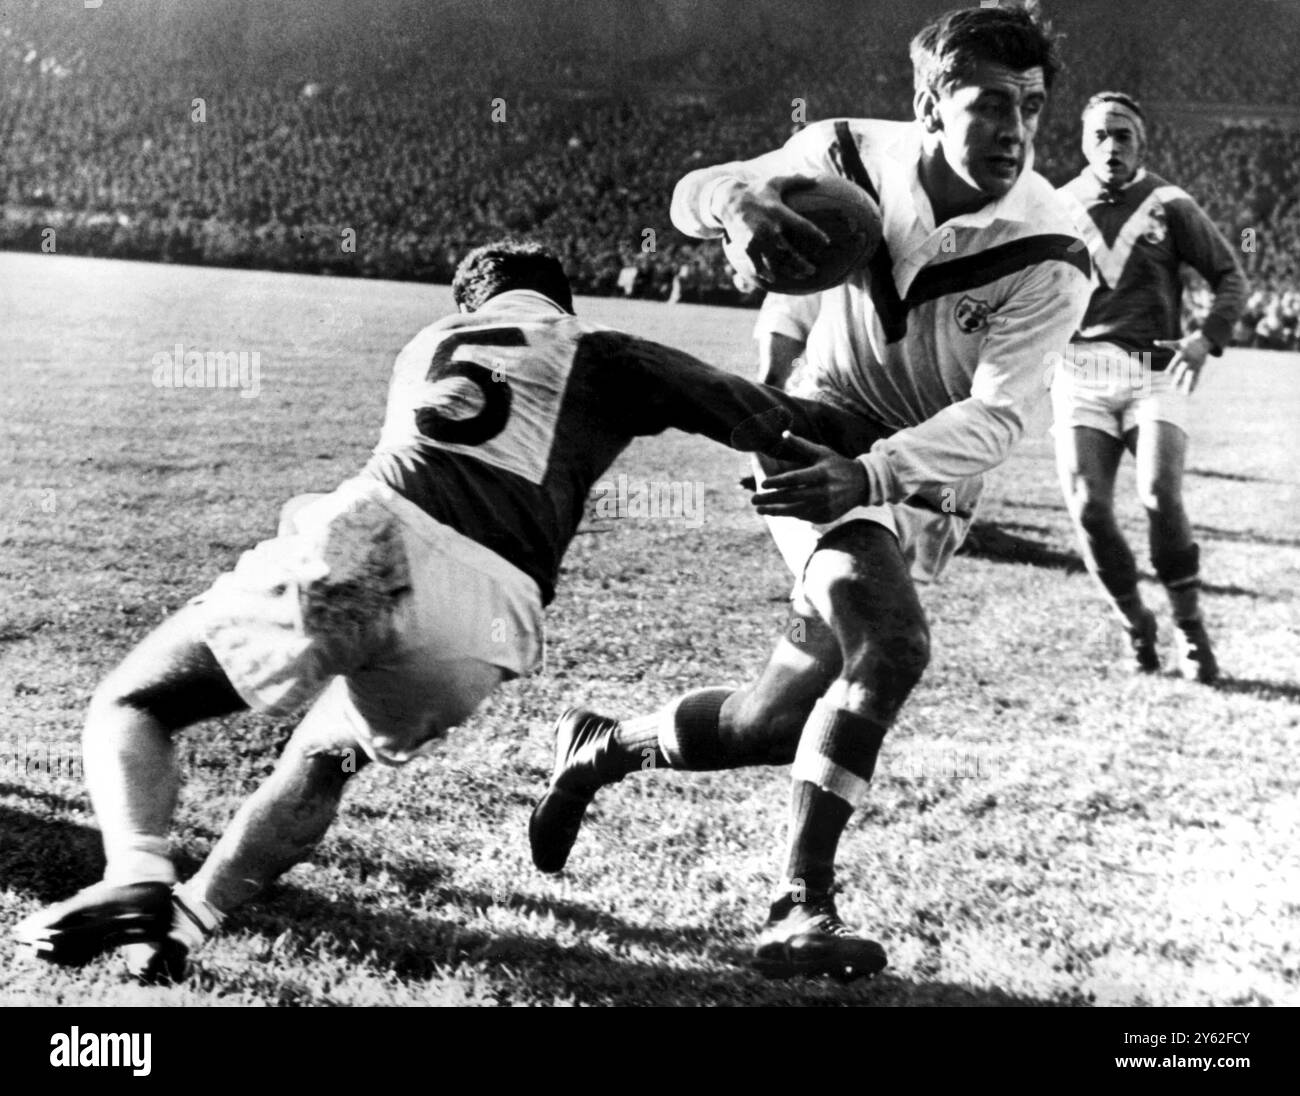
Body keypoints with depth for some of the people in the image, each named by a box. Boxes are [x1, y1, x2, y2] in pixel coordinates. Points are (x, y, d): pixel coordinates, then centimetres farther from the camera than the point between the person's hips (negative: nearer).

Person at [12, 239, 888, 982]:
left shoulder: (428, 345, 30)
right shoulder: (609, 358, 22)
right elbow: (767, 419, 18)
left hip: (362, 543, 0)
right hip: (479, 627, 0)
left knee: (128, 706, 16)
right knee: (327, 758, 30)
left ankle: (137, 879, -10)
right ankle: (189, 920, 16)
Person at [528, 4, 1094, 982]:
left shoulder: (1050, 258, -17)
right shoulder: (853, 155, -11)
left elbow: (995, 417, -25)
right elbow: (689, 198, -2)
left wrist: (873, 473, -44)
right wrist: (738, 199, -28)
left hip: (926, 482, 2)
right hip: (818, 436, -2)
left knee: (779, 725, 5)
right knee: (891, 643, -30)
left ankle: (601, 747, 31)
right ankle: (800, 911, -23)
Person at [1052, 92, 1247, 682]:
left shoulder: (1169, 205, 4)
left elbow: (1231, 277, 8)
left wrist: (1208, 337, -8)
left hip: (1154, 373, -1)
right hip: (1080, 377, 2)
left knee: (1161, 497, -19)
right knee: (1087, 507, -10)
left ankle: (1189, 628, 0)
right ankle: (1136, 625, 13)